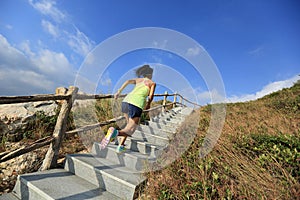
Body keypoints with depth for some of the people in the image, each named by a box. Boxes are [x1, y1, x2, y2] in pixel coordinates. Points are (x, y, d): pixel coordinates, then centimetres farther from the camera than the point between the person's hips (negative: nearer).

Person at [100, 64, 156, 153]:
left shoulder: (139, 80, 27)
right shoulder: (152, 83, 16)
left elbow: (128, 81, 8)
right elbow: (150, 97, 3)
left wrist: (119, 92, 5)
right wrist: (148, 105, 23)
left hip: (126, 101, 6)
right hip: (137, 105, -6)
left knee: (129, 124, 28)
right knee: (130, 131, 0)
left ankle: (121, 146, 20)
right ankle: (115, 133, -31)